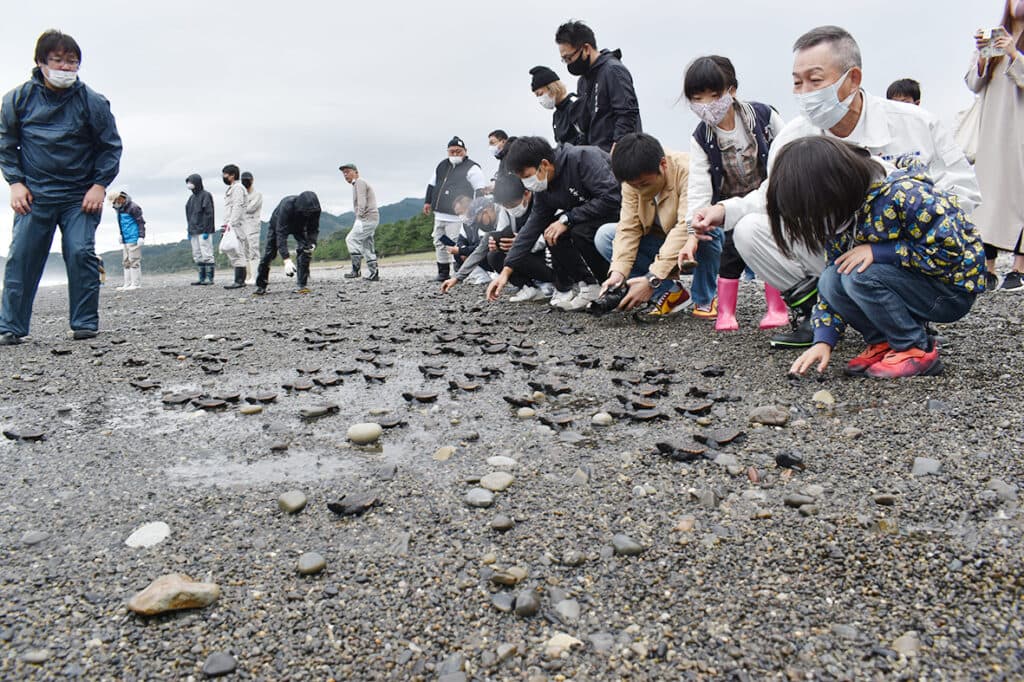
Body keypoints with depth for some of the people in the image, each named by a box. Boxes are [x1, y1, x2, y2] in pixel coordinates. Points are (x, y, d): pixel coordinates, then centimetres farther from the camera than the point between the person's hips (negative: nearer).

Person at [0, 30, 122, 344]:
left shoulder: (92, 101, -2)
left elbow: (111, 146, 4)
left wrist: (100, 184, -5)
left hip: (80, 197, -1)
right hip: (33, 195, 1)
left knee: (81, 253, -11)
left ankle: (85, 324, 0)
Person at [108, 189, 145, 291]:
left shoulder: (133, 207, -12)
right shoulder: (119, 208, 14)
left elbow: (141, 222, -14)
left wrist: (141, 237, -19)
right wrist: (120, 234, 24)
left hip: (133, 240, -9)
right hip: (125, 240, 9)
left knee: (134, 261, -7)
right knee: (126, 262, 9)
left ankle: (136, 284, -4)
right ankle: (127, 284, 12)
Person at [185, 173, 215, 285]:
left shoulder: (206, 195, -5)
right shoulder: (192, 198, 17)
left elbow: (209, 214, -12)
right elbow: (189, 215, 21)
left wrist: (206, 231, -18)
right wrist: (189, 231, 15)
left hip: (203, 231, -8)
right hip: (194, 232, 8)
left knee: (206, 255, -8)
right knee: (197, 256, 7)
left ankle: (210, 278, -6)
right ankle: (202, 278, 10)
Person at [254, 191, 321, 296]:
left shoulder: (314, 209, -32)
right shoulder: (287, 206, -45)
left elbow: (314, 229, -16)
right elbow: (281, 234, -47)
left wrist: (312, 243, -39)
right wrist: (286, 260, -54)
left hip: (299, 227, 2)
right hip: (278, 224, -2)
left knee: (305, 250, -20)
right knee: (269, 253, -2)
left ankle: (302, 284, -13)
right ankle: (261, 285, 15)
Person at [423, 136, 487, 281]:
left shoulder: (472, 168, -7)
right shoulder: (442, 166, 15)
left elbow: (481, 190, -13)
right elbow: (432, 185, 26)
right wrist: (428, 201, 22)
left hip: (457, 216, -8)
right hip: (440, 214, 8)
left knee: (454, 245, -11)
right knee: (439, 242, 12)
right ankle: (443, 272, 23)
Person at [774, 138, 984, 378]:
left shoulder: (904, 194, -27)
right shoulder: (841, 213, -4)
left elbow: (949, 252, -27)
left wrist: (878, 251, -28)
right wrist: (823, 340, -10)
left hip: (953, 289, -6)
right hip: (909, 280, 7)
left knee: (860, 275, -29)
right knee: (830, 281, -17)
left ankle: (918, 350, -11)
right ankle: (884, 341, 0)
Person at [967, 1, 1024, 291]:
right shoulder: (993, 39, 17)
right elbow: (973, 84, 13)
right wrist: (982, 56, -3)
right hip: (991, 129, 4)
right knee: (988, 193, -2)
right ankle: (989, 269, -1)